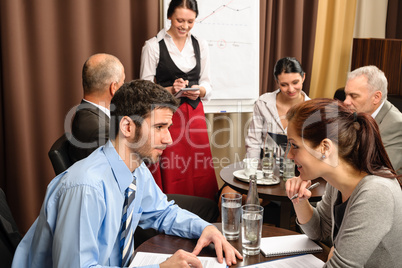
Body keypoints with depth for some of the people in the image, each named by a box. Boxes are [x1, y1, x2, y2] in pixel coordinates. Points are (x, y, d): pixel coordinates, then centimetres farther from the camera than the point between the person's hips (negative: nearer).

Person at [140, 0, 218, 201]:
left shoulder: (201, 45, 10)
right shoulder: (153, 46, -2)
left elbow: (207, 84, 13)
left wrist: (199, 91, -9)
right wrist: (170, 90, -18)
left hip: (195, 114, 4)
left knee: (200, 174, 5)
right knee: (171, 178, -2)